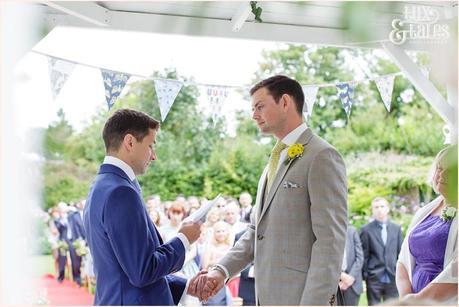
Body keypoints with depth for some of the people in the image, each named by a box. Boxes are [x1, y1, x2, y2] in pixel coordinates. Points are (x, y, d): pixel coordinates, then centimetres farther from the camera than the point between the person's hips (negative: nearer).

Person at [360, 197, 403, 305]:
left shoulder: (396, 228, 10)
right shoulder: (366, 229, 0)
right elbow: (364, 255, -1)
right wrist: (364, 276, -4)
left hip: (393, 278, 3)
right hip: (374, 278, -3)